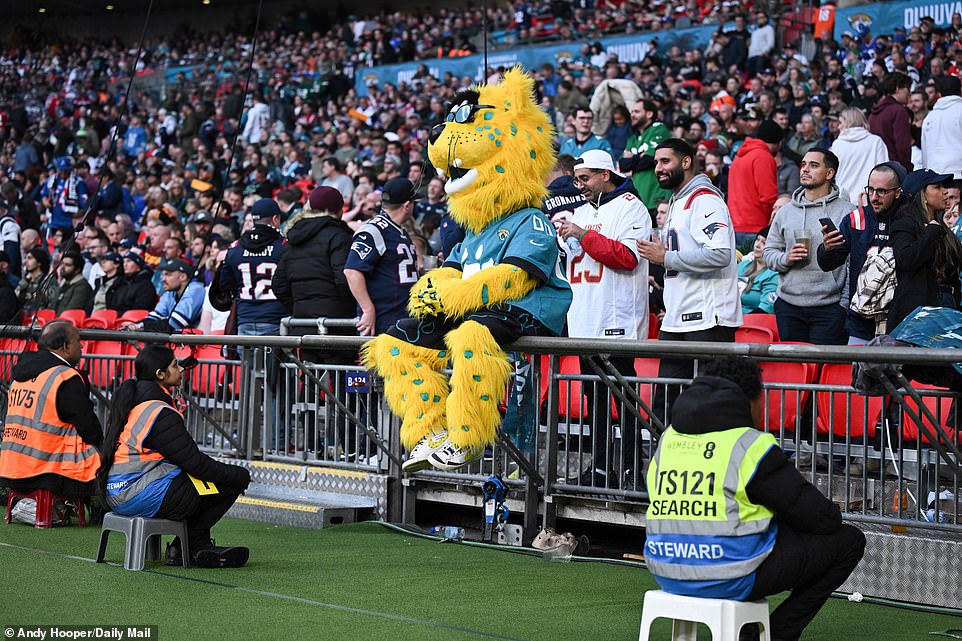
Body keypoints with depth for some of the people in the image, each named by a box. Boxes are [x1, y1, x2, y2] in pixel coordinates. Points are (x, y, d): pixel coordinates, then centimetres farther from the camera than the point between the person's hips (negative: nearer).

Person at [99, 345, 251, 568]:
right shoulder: (161, 413, -18)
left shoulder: (130, 400, 13)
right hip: (140, 496, -10)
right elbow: (195, 463, -16)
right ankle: (188, 545, 8)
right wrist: (241, 475, -4)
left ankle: (199, 548, 16)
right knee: (229, 485, -7)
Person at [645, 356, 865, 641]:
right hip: (730, 579, -7)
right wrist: (831, 517, 17)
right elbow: (822, 517, -6)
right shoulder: (751, 446, -10)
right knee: (849, 540, 6)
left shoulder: (668, 439, 10)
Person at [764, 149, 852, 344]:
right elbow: (769, 252, 15)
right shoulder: (785, 212, 13)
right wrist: (786, 259, -8)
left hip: (829, 308, -4)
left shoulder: (846, 212, -1)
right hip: (789, 307, 4)